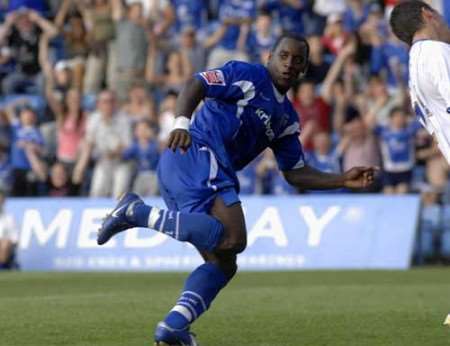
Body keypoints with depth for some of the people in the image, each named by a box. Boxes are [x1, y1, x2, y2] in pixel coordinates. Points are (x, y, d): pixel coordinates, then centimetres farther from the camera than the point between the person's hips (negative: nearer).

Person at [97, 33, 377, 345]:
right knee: (233, 238, -27)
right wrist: (181, 123, -25)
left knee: (223, 264, 5)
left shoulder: (287, 119, 26)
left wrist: (344, 181, 15)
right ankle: (139, 212, -24)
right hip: (196, 153, -9)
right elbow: (196, 85, -7)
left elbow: (296, 174, 25)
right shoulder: (247, 75, 3)